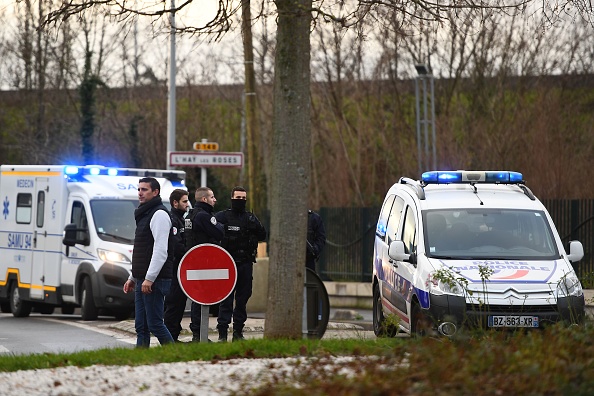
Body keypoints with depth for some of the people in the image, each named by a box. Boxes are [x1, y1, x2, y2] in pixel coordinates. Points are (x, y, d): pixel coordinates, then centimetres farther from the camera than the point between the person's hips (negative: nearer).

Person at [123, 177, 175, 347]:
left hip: (154, 281, -10)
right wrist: (132, 278, 24)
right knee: (141, 327, 6)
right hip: (142, 281, 10)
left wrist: (149, 279, -23)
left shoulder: (159, 215, -10)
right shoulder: (143, 215, 22)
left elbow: (160, 251, -19)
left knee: (154, 324, -10)